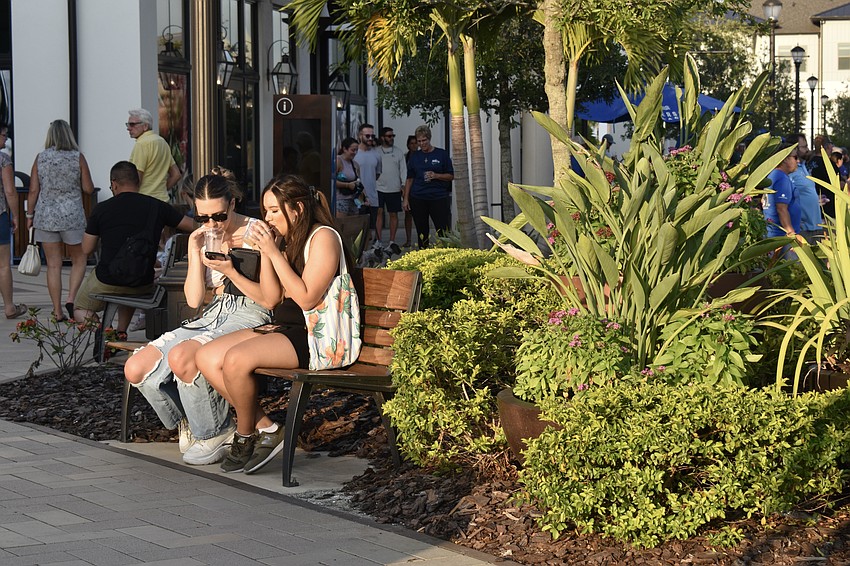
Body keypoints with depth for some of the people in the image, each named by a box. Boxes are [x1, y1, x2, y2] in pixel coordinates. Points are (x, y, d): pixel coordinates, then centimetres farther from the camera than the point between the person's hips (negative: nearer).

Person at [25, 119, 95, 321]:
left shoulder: (40, 158, -1)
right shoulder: (78, 157, -5)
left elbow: (33, 190, -2)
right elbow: (89, 189, -3)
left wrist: (29, 215, 8)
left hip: (45, 216, 2)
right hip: (72, 215, -2)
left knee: (53, 265, 6)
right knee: (79, 260, 13)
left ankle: (58, 311, 6)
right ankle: (71, 299, -6)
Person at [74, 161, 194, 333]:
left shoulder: (102, 209, -8)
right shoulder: (157, 207, -3)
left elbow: (87, 250, 0)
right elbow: (193, 226, 4)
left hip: (107, 282, -4)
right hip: (144, 285, 4)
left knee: (80, 310, 23)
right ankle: (121, 332, 27)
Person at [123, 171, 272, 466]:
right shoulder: (205, 239, 13)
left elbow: (270, 300, -9)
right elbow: (194, 299, 7)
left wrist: (230, 271, -20)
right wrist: (195, 253, -3)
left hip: (249, 318, -7)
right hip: (212, 316, 7)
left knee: (181, 356, -35)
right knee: (136, 369, -12)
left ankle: (216, 434, -13)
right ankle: (188, 421, 12)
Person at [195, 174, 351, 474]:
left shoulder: (323, 237, -11)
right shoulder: (290, 240, 17)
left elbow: (306, 299, -19)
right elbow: (273, 297, 13)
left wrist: (274, 253, -17)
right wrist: (265, 253, 3)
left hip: (317, 334, -10)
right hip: (288, 328, 10)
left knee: (236, 359, -28)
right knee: (206, 357, -6)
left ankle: (245, 437, -4)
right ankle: (265, 428, -5)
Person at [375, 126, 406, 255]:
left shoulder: (398, 152, 9)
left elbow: (403, 169, 9)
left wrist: (404, 184, -1)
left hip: (394, 189, 2)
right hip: (379, 187, -1)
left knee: (393, 215, 4)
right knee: (379, 213, -5)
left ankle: (392, 242, 12)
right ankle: (378, 241, -1)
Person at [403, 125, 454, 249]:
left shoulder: (442, 154, 3)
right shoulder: (415, 157, 11)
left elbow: (451, 176, 4)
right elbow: (409, 179, 14)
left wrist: (436, 176, -13)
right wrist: (405, 199, 6)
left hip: (438, 197, -3)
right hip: (418, 199, 3)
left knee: (444, 231, -9)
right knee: (422, 233, 7)